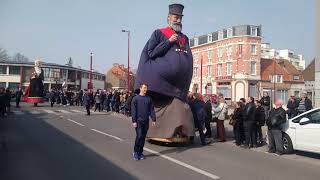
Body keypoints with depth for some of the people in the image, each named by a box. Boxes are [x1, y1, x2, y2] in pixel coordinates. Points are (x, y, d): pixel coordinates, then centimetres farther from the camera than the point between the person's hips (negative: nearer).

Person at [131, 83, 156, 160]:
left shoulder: (149, 99, 9)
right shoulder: (136, 98, -2)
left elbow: (152, 110, 9)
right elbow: (133, 111, -5)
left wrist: (153, 119, 2)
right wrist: (134, 121, -11)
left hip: (146, 121, 4)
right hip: (138, 121, -4)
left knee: (143, 137, 8)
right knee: (139, 136, -10)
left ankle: (140, 152, 18)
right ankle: (135, 152, 6)